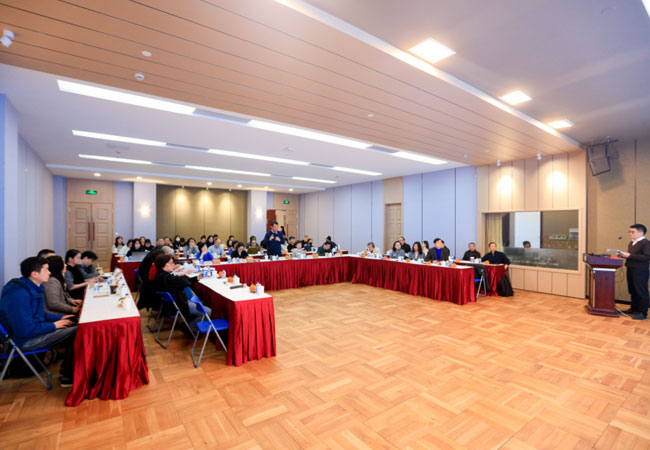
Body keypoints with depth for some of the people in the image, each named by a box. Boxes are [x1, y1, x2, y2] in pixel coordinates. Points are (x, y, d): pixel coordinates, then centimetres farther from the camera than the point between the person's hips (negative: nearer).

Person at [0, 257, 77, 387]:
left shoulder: (32, 288, 6)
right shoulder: (19, 295, -26)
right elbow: (25, 330, -27)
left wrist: (59, 318, 7)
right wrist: (53, 326, -17)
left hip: (34, 329, 10)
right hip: (23, 340, -10)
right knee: (76, 333, -19)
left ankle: (66, 370, 11)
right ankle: (68, 377, -1)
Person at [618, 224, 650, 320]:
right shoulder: (631, 243, 14)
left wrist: (629, 255, -22)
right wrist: (623, 255, 6)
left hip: (640, 271, -8)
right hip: (631, 270, 8)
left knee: (641, 292, -1)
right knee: (633, 291, 16)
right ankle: (633, 309, 28)